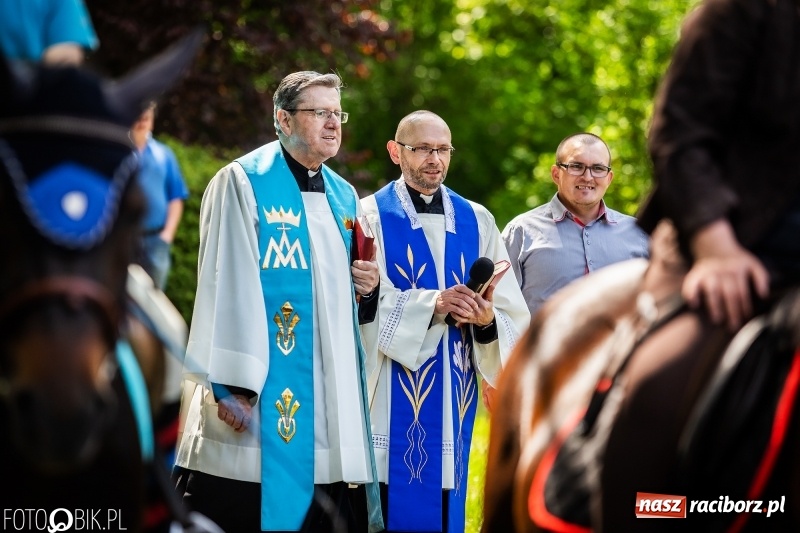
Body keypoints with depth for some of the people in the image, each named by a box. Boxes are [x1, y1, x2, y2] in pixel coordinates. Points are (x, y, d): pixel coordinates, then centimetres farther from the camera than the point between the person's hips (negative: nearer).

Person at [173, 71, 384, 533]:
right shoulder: (243, 182, -4)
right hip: (263, 388, -6)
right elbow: (228, 287, -11)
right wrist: (231, 384, -18)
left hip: (331, 395, 6)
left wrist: (368, 288, 1)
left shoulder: (344, 197, 16)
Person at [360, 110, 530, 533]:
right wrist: (431, 304, -23)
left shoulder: (477, 221, 11)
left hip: (453, 400, 4)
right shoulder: (371, 216, 0)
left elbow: (515, 315, 5)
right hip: (392, 400, -4)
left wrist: (487, 320, -17)